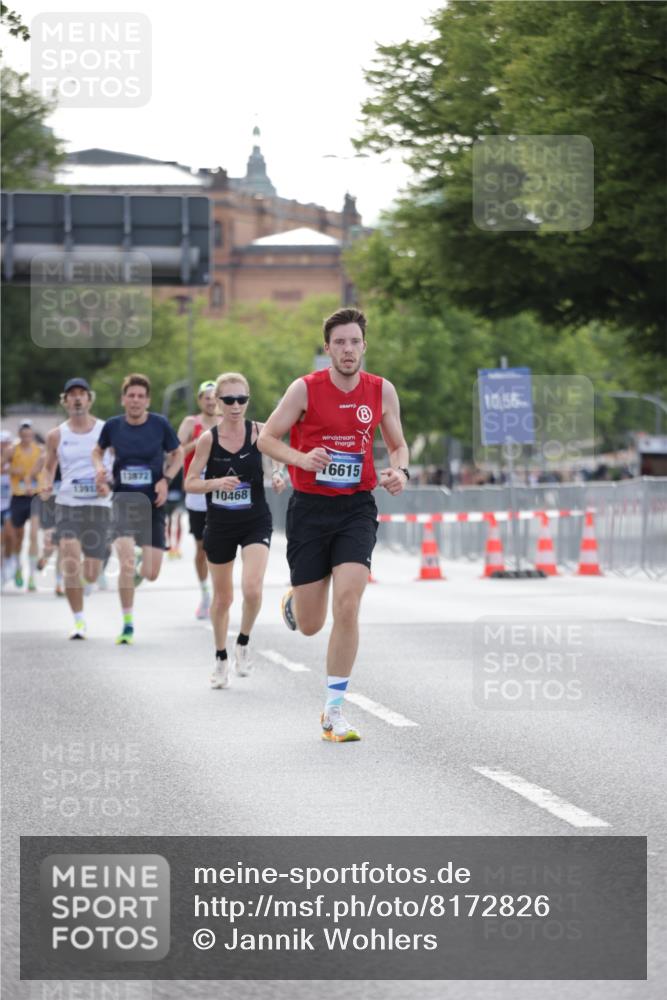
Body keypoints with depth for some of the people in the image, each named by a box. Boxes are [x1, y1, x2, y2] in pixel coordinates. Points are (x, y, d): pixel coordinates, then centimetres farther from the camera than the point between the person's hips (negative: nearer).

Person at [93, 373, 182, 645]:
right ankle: (127, 625, -5)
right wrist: (100, 468, -4)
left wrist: (166, 479, -7)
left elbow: (177, 454, 9)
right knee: (126, 564, -18)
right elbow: (98, 451, 17)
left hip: (152, 503, 1)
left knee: (151, 573, 0)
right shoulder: (113, 426, -2)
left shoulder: (160, 424, -5)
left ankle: (138, 572, 40)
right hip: (123, 500, -1)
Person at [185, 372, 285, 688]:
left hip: (255, 523, -1)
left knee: (252, 588, -20)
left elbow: (278, 462, -3)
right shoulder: (208, 439, -7)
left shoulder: (259, 432, -8)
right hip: (220, 526, 1)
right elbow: (190, 483, -4)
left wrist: (278, 477, -26)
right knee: (222, 597, 11)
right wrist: (217, 483, -23)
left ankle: (243, 643, 7)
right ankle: (221, 659, 31)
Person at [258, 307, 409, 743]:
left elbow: (398, 445, 15)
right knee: (309, 625, 3)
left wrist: (399, 471, -8)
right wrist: (302, 459, -20)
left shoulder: (382, 391, 1)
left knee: (348, 602, -18)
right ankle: (294, 601, 44)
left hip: (356, 509, 1)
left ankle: (334, 709, -8)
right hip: (310, 508, -1)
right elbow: (267, 438, -2)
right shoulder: (306, 389, -7)